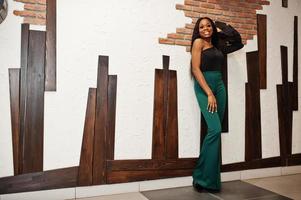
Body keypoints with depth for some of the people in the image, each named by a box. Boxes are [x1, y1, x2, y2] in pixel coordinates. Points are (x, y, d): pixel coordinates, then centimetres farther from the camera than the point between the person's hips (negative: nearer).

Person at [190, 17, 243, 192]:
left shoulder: (216, 45, 18)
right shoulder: (198, 42, 0)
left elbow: (238, 42, 31)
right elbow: (196, 69, -9)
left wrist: (220, 30, 24)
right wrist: (209, 93, -16)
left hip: (219, 86, 6)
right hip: (204, 87, -6)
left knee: (216, 131, 2)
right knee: (215, 130, -17)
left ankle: (210, 176, 10)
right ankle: (203, 176, -5)